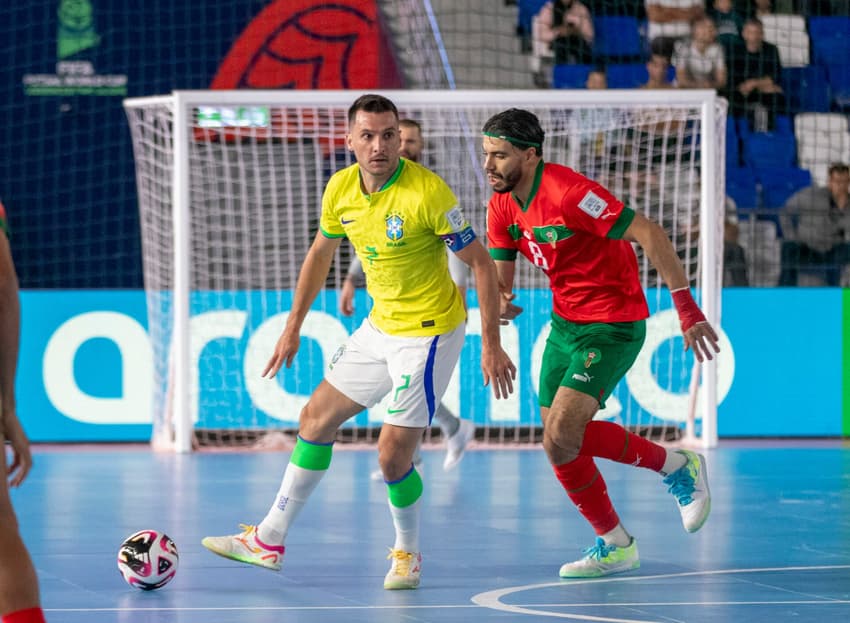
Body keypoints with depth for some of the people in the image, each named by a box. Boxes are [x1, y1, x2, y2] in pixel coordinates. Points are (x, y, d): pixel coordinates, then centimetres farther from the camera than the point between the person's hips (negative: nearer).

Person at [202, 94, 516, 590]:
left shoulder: (427, 192, -23)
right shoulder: (340, 189, -4)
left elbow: (481, 262, -17)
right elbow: (322, 253, 15)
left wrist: (491, 345, -20)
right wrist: (294, 325, 20)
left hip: (429, 333, -7)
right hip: (380, 326, 7)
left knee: (394, 453, -11)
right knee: (316, 418, 13)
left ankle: (408, 553, 16)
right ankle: (270, 541, 24)